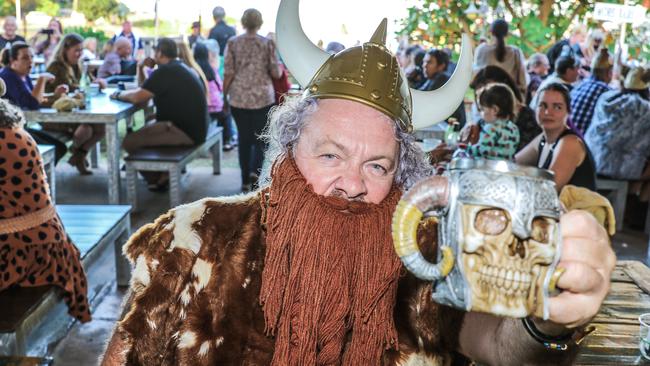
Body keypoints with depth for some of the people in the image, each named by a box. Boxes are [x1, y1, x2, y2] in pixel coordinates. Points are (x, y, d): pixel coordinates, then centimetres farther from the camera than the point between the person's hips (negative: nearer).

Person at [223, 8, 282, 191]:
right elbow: (277, 73, -4)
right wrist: (277, 64, 18)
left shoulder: (232, 43, 0)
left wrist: (225, 96, 8)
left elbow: (228, 73, -2)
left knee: (244, 138, 10)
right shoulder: (268, 43, -2)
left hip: (239, 98, 2)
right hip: (263, 97, -1)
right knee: (262, 138, 11)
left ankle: (246, 181, 13)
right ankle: (255, 171, -10)